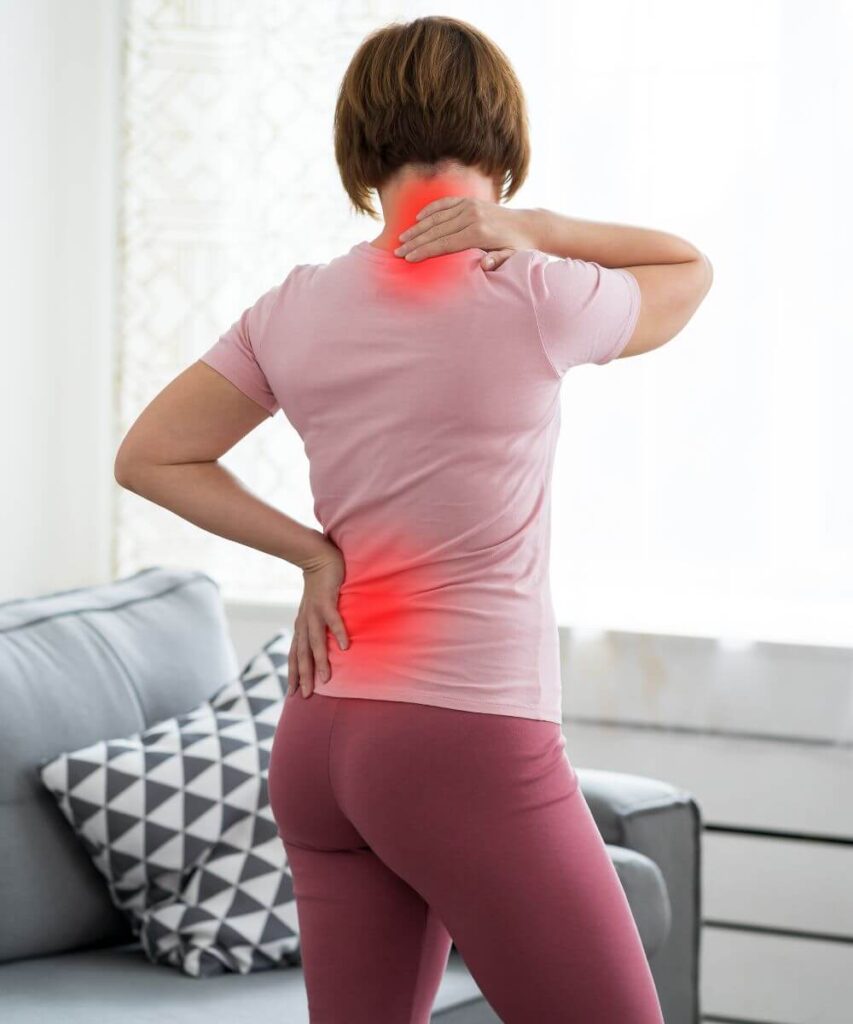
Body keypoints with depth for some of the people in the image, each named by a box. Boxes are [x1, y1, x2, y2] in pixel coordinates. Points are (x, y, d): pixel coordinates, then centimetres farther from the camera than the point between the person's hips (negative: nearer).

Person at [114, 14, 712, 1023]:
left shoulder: (295, 311, 4)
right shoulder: (534, 303, -9)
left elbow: (148, 458, 11)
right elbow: (689, 271, 10)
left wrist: (312, 552, 6)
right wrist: (529, 231, -1)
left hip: (318, 746, 6)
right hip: (474, 744, -6)